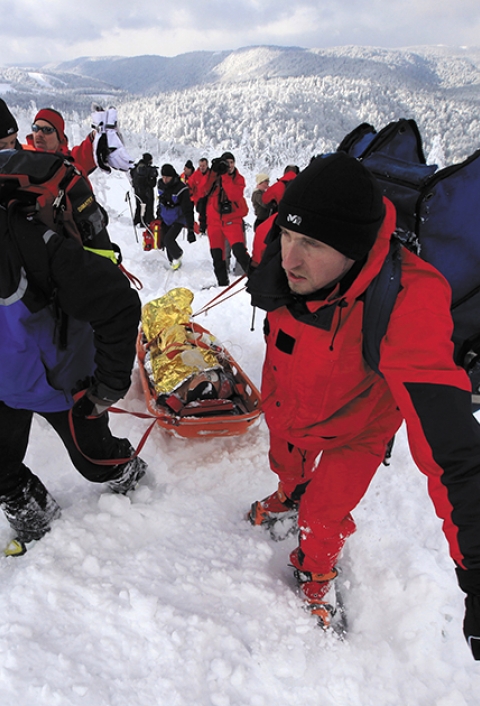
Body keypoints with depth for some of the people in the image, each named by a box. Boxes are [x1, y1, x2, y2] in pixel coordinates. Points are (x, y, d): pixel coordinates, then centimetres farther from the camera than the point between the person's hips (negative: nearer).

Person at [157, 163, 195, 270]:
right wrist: (158, 211, 27)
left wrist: (190, 229, -28)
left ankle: (177, 256, 13)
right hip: (165, 218, 6)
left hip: (178, 219, -6)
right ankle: (173, 261, 30)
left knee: (168, 240, -19)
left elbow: (187, 210, -26)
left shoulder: (181, 189, -28)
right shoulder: (160, 183, -8)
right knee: (164, 240, 8)